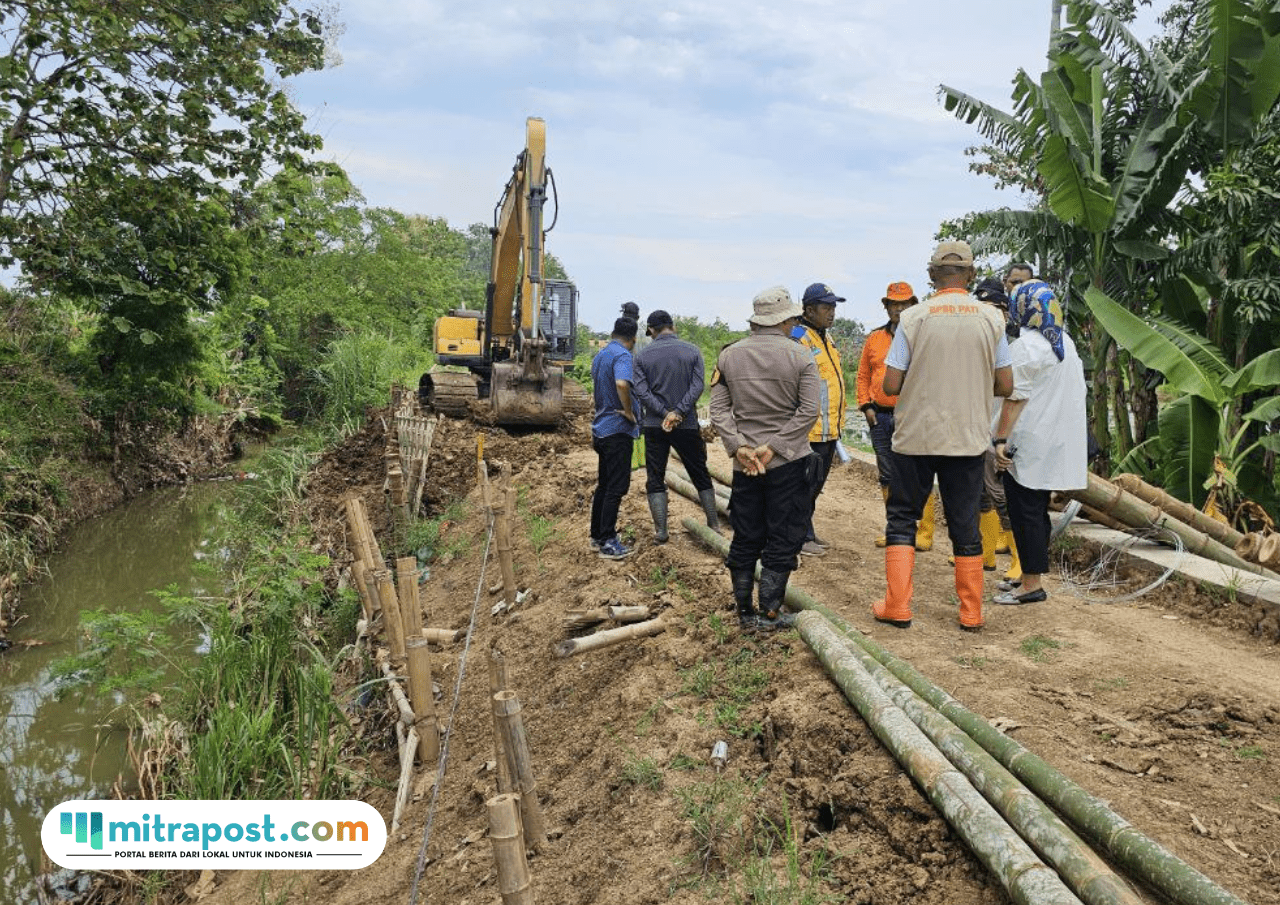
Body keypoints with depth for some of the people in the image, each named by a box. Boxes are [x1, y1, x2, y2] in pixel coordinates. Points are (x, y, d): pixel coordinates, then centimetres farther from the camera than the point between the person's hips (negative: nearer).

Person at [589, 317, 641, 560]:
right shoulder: (622, 356, -15)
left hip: (601, 428, 9)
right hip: (618, 430, -9)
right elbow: (622, 384, -34)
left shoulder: (599, 356, 14)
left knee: (604, 485, 16)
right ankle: (608, 543, -3)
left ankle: (597, 535, 23)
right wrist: (629, 412, -21)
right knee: (616, 487, -5)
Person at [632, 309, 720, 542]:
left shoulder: (642, 356, -1)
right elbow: (697, 386, -11)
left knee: (655, 480, 7)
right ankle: (714, 524, 18)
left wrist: (665, 414, -14)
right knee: (701, 476, 13)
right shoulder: (692, 351, -1)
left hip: (654, 426, 0)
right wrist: (678, 412, -16)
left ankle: (661, 531, 5)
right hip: (687, 425, 1)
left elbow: (641, 391, -9)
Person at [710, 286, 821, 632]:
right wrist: (773, 446, -13)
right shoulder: (800, 356, -6)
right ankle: (770, 613, 9)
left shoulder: (729, 355, 3)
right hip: (789, 462, -3)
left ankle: (745, 613, 19)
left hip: (744, 464, 3)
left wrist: (738, 446, -8)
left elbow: (718, 409, -2)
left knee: (745, 539, 12)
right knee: (782, 539, 6)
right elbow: (808, 411, -13)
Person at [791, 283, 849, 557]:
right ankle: (801, 538, 7)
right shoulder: (798, 339, -15)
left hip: (828, 429, 10)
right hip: (809, 431, -9)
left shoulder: (827, 339, 16)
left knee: (815, 484, 16)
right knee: (806, 485, -2)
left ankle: (807, 533, 26)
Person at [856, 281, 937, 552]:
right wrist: (865, 406, 4)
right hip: (880, 417, 5)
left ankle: (924, 532, 2)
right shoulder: (874, 339, 12)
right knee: (887, 477, 11)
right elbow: (863, 375, 15)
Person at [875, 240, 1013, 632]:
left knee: (903, 517, 11)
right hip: (968, 438, 2)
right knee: (965, 525, 11)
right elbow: (1005, 385, 1)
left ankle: (897, 606, 10)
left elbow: (891, 384, -9)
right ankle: (971, 613, 18)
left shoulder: (913, 317, -7)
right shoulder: (991, 318, -1)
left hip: (916, 437, -2)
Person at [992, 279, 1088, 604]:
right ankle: (1033, 577, 21)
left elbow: (1016, 398, -18)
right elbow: (1077, 391, 16)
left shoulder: (1024, 346, -14)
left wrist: (1001, 439, -18)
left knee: (1025, 513, -3)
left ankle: (1032, 585, 0)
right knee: (1038, 511, 15)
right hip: (1057, 443, 9)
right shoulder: (1066, 343, 13)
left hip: (1028, 445, -9)